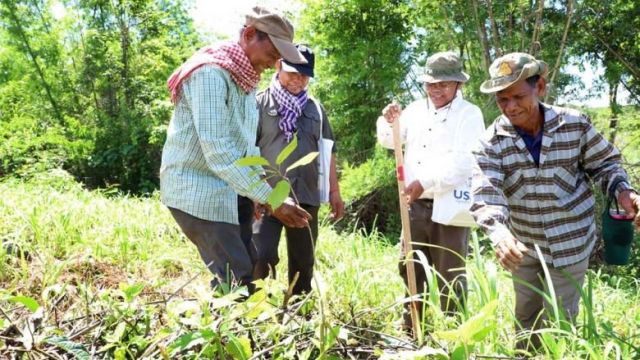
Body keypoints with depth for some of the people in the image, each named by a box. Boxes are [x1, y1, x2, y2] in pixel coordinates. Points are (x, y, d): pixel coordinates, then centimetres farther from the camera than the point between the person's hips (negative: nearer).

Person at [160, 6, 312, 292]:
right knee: (235, 281, -11)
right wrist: (270, 199, -25)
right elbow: (217, 153, -26)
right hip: (197, 188, -9)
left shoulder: (245, 79, 10)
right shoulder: (211, 73, -20)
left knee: (250, 269, 8)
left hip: (231, 188, 9)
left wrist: (257, 193, 9)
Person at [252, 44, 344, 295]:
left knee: (303, 263, 10)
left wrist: (334, 192, 14)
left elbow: (327, 152, 18)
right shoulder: (261, 103, 1)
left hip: (306, 198, 4)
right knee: (261, 257, -16)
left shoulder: (315, 109, 14)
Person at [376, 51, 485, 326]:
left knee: (450, 276, 2)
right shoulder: (416, 109, 11)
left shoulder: (469, 114, -6)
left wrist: (425, 183, -26)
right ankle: (411, 327, 29)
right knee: (410, 267, 15)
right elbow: (389, 142, 17)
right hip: (416, 205, 6)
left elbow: (463, 162, -18)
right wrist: (389, 122, -5)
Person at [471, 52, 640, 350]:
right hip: (523, 246, 2)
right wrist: (499, 232, -47)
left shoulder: (574, 124, -14)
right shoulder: (492, 142, -15)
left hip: (570, 242, -2)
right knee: (525, 315, 21)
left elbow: (603, 162, 1)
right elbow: (486, 193, -28)